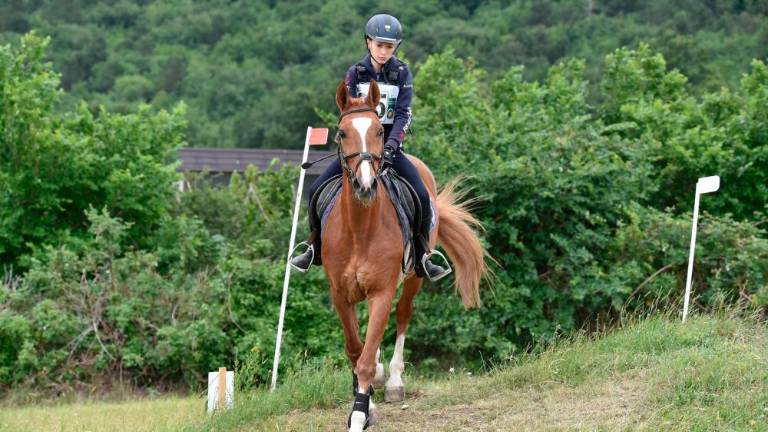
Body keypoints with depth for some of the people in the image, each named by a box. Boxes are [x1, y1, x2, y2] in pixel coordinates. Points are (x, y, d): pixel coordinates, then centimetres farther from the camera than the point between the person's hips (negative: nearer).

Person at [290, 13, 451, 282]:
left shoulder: (402, 74, -1)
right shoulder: (356, 73, 2)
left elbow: (403, 115, -8)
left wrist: (390, 147, -22)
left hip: (390, 146, -1)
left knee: (422, 195, -21)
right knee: (317, 190, -11)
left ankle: (422, 259, -8)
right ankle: (314, 249, 8)